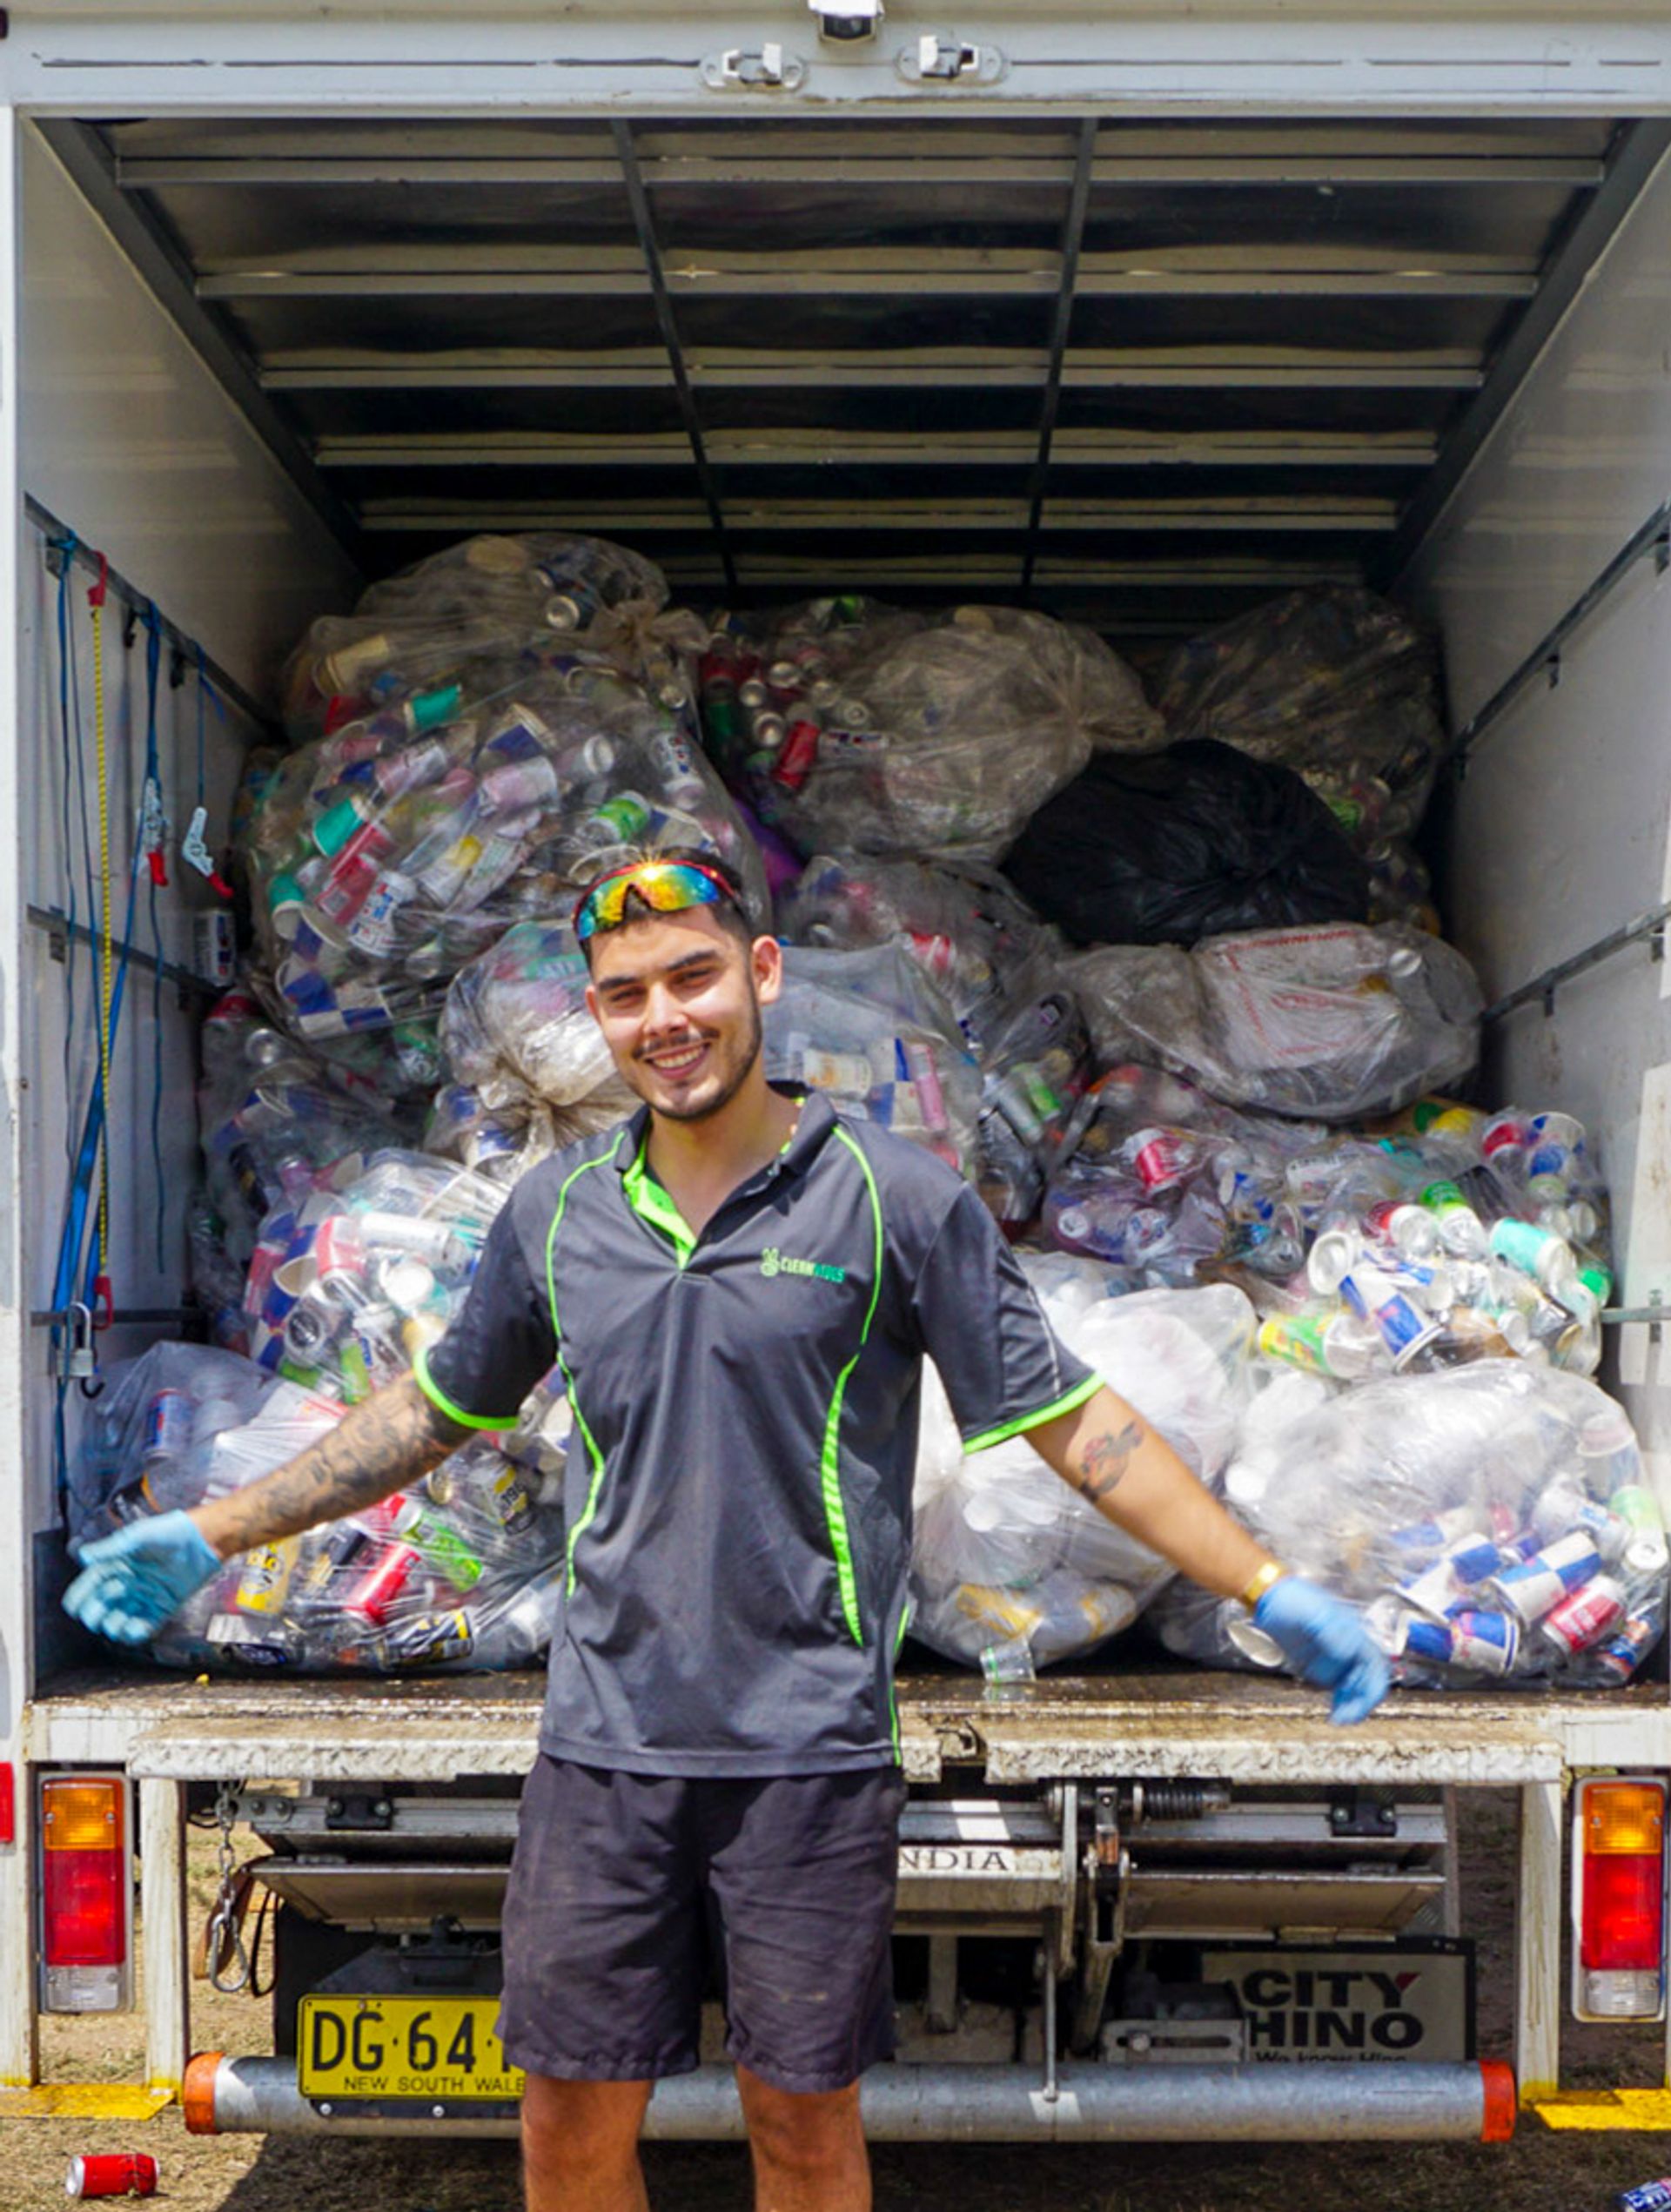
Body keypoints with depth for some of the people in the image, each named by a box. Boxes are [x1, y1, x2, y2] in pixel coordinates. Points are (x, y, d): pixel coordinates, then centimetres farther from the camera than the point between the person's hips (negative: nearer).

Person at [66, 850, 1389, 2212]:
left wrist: (1272, 1591, -10)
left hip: (811, 1750, -3)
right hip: (603, 1743, 3)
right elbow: (437, 1411, 19)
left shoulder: (898, 1200, -5)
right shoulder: (557, 1210, 6)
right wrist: (211, 1535, 18)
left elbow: (1071, 1421, -3)